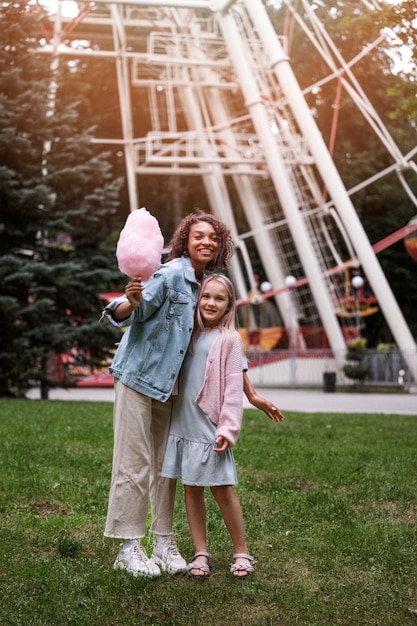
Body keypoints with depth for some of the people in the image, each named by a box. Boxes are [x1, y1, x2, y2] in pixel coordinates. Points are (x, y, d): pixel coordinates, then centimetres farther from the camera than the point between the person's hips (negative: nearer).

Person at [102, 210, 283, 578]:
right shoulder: (170, 274, -15)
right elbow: (126, 314, -20)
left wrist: (251, 395, 12)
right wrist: (132, 301, -45)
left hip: (167, 385, 7)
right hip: (138, 377, -7)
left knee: (165, 465, 10)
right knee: (134, 464, -3)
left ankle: (163, 542, 19)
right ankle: (128, 547, 6)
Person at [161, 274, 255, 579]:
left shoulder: (230, 339, -3)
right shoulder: (190, 334, 12)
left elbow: (234, 387, -8)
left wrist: (228, 428, -14)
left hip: (210, 426, -5)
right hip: (183, 423, 5)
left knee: (222, 489, -1)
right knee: (192, 488, 8)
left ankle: (241, 552, 14)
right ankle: (201, 553, 17)